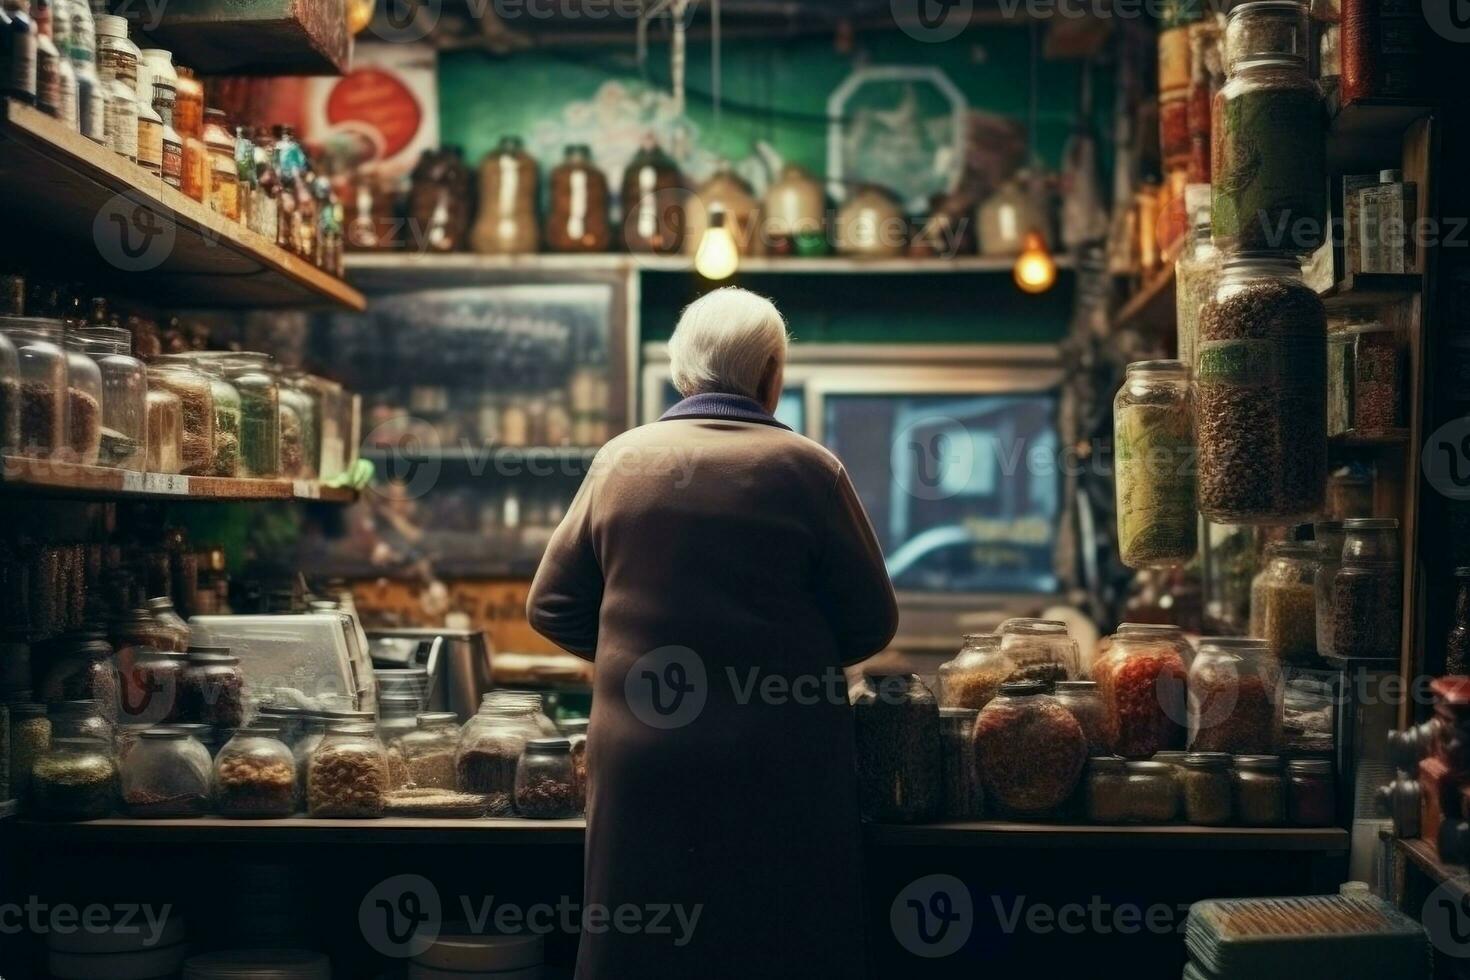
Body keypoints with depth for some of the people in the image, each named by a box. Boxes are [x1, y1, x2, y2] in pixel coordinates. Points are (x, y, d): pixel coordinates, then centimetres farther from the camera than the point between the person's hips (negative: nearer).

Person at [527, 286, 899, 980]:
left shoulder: (619, 460, 1)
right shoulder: (807, 469, -6)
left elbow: (553, 608, 5)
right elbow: (871, 624, -2)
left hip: (641, 766, 2)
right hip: (780, 773, -2)